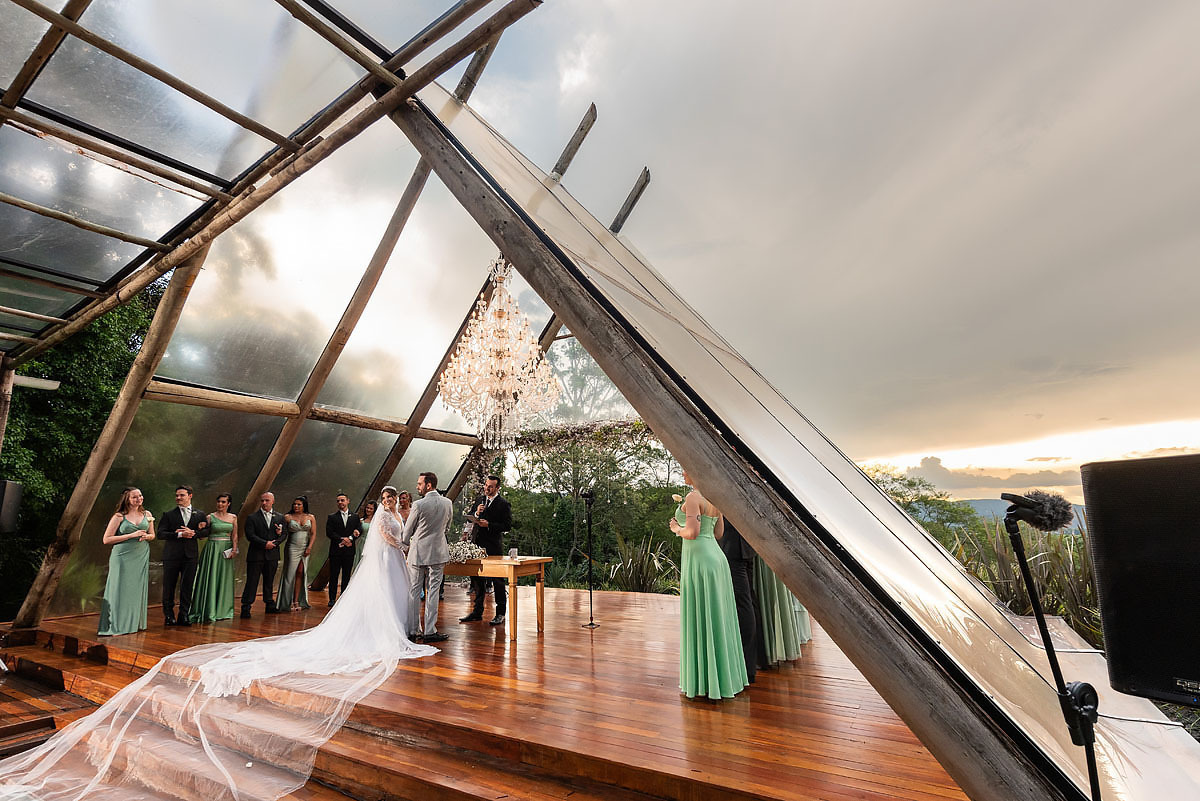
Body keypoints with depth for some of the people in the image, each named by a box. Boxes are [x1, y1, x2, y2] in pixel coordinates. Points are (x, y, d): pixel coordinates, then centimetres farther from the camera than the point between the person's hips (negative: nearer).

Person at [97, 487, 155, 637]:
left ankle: (136, 623, 17)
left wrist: (146, 536, -4)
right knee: (120, 590, -3)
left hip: (141, 557, 4)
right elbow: (106, 539, -8)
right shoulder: (118, 517, -4)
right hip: (123, 557, -4)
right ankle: (115, 626, 7)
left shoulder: (147, 515, 9)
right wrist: (132, 535, -16)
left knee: (138, 589, 8)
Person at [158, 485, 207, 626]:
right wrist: (179, 535, -17)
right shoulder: (168, 515, 4)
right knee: (169, 587, 5)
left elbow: (206, 531, 4)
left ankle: (183, 616, 12)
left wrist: (193, 533, -12)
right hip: (171, 555, -1)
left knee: (187, 587, 4)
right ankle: (169, 616, 19)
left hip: (191, 555, 1)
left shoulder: (200, 515, 10)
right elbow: (160, 533, -6)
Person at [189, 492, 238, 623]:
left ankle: (222, 610, 19)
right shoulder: (210, 517, -1)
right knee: (211, 578, -2)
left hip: (227, 550, 3)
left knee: (224, 579, 9)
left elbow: (235, 535, 5)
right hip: (213, 548, -3)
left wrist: (234, 549, -5)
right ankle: (209, 612, 5)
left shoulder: (233, 517, 7)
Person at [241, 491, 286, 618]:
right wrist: (265, 543, -17)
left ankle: (270, 605, 22)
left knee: (269, 581, 13)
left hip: (272, 555, 3)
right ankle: (246, 607, 6)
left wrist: (274, 543, -11)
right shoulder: (252, 518, -2)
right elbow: (250, 535, -10)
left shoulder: (279, 517, 8)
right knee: (252, 581, -2)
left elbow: (283, 535, 7)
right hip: (256, 555, -3)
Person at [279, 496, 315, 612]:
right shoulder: (287, 517, 2)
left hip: (305, 549, 2)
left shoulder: (311, 517, 6)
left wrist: (309, 547, -4)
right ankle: (288, 602, 6)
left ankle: (297, 601, 8)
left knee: (300, 574, 3)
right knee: (290, 574, -1)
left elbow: (313, 534, 5)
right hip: (292, 548, -2)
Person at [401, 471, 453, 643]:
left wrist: (404, 544, 20)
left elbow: (407, 531, -1)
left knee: (414, 591, 10)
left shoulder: (419, 505, -13)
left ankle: (413, 630, 17)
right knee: (433, 591, 6)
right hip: (438, 552, 3)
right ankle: (430, 631, 8)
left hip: (418, 552, -2)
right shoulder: (448, 503, -1)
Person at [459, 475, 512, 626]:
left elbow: (507, 525, -11)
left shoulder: (503, 504, -6)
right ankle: (477, 612, 25)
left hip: (493, 547, -6)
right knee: (477, 578, 13)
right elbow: (471, 520, 14)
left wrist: (489, 525, -20)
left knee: (497, 580, 1)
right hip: (477, 545, 6)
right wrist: (476, 513, -7)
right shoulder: (479, 500, 12)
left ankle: (500, 613, 11)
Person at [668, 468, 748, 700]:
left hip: (699, 562, -9)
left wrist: (677, 528, -2)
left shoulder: (693, 497, -14)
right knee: (717, 620, 16)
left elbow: (692, 533, -23)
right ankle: (725, 676, 27)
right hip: (716, 557, 9)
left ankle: (706, 683, 11)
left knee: (701, 622, 1)